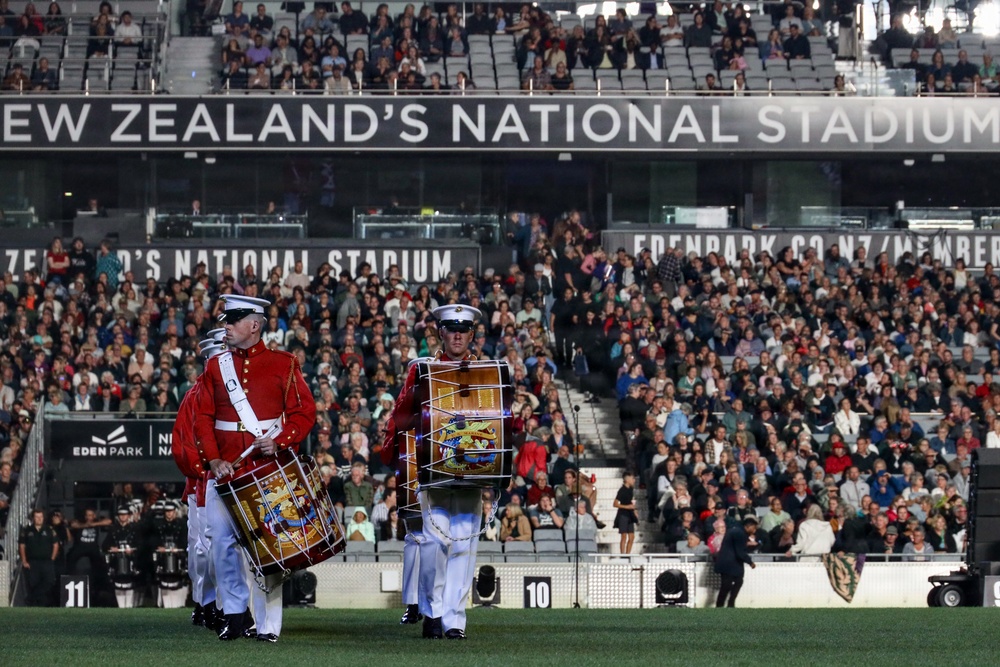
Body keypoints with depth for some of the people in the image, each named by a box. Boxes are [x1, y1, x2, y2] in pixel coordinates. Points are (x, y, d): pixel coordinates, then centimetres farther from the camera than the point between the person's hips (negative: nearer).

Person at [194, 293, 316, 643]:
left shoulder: (283, 364, 3)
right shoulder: (216, 366, 10)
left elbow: (304, 412, 0)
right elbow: (203, 417, 7)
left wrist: (279, 442, -16)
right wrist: (213, 459, -6)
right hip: (225, 469, 3)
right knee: (223, 542, 1)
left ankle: (268, 624, 0)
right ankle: (235, 612, 15)